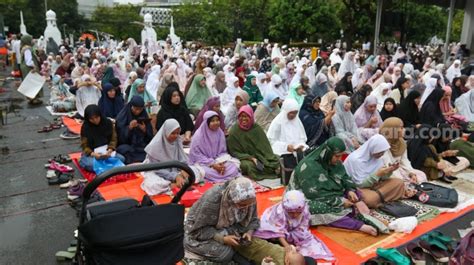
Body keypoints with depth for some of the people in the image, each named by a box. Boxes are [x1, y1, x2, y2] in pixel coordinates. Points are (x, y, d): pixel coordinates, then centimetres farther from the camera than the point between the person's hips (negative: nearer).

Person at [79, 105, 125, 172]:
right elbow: (85, 146, -6)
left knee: (121, 158, -26)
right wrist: (93, 154, -27)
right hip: (91, 154, -2)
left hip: (106, 152, 2)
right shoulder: (85, 127, -7)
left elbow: (113, 139, 2)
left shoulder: (108, 123, -3)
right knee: (90, 164, -37)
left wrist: (110, 150, -18)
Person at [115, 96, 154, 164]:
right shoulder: (122, 117, -3)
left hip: (142, 146, 2)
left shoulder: (144, 116, 6)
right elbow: (120, 137, -7)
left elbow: (150, 137, 6)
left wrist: (145, 130, -14)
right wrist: (129, 128, -21)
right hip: (126, 146, -2)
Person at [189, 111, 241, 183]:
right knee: (208, 172, -35)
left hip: (218, 161, 4)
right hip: (203, 163, -4)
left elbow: (223, 152, 8)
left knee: (233, 168, -21)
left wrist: (221, 163, -14)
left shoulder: (220, 133, 3)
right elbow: (196, 155, -12)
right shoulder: (199, 135, -11)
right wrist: (212, 164, -20)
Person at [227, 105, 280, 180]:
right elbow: (234, 152, -5)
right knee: (249, 166, -36)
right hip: (245, 159, -3)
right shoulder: (234, 132, -5)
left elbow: (266, 147, 2)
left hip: (261, 156, 3)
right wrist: (250, 158, -19)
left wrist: (275, 163, -12)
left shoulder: (257, 128, 4)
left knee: (276, 161, -20)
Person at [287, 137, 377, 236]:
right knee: (326, 210, -37)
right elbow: (315, 194, -28)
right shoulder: (309, 167, -26)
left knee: (354, 194, -7)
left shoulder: (333, 161, -2)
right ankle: (360, 226, -40)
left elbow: (344, 177, 8)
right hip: (309, 201, -9)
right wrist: (340, 202, -24)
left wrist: (350, 190, -13)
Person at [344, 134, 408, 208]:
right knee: (371, 199, -38)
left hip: (372, 184, 8)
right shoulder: (355, 159, -24)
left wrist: (389, 171, -17)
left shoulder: (377, 156, -1)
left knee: (399, 182, -5)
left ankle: (378, 195, -16)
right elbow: (360, 184, -22)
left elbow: (382, 178, 4)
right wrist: (378, 174, -29)